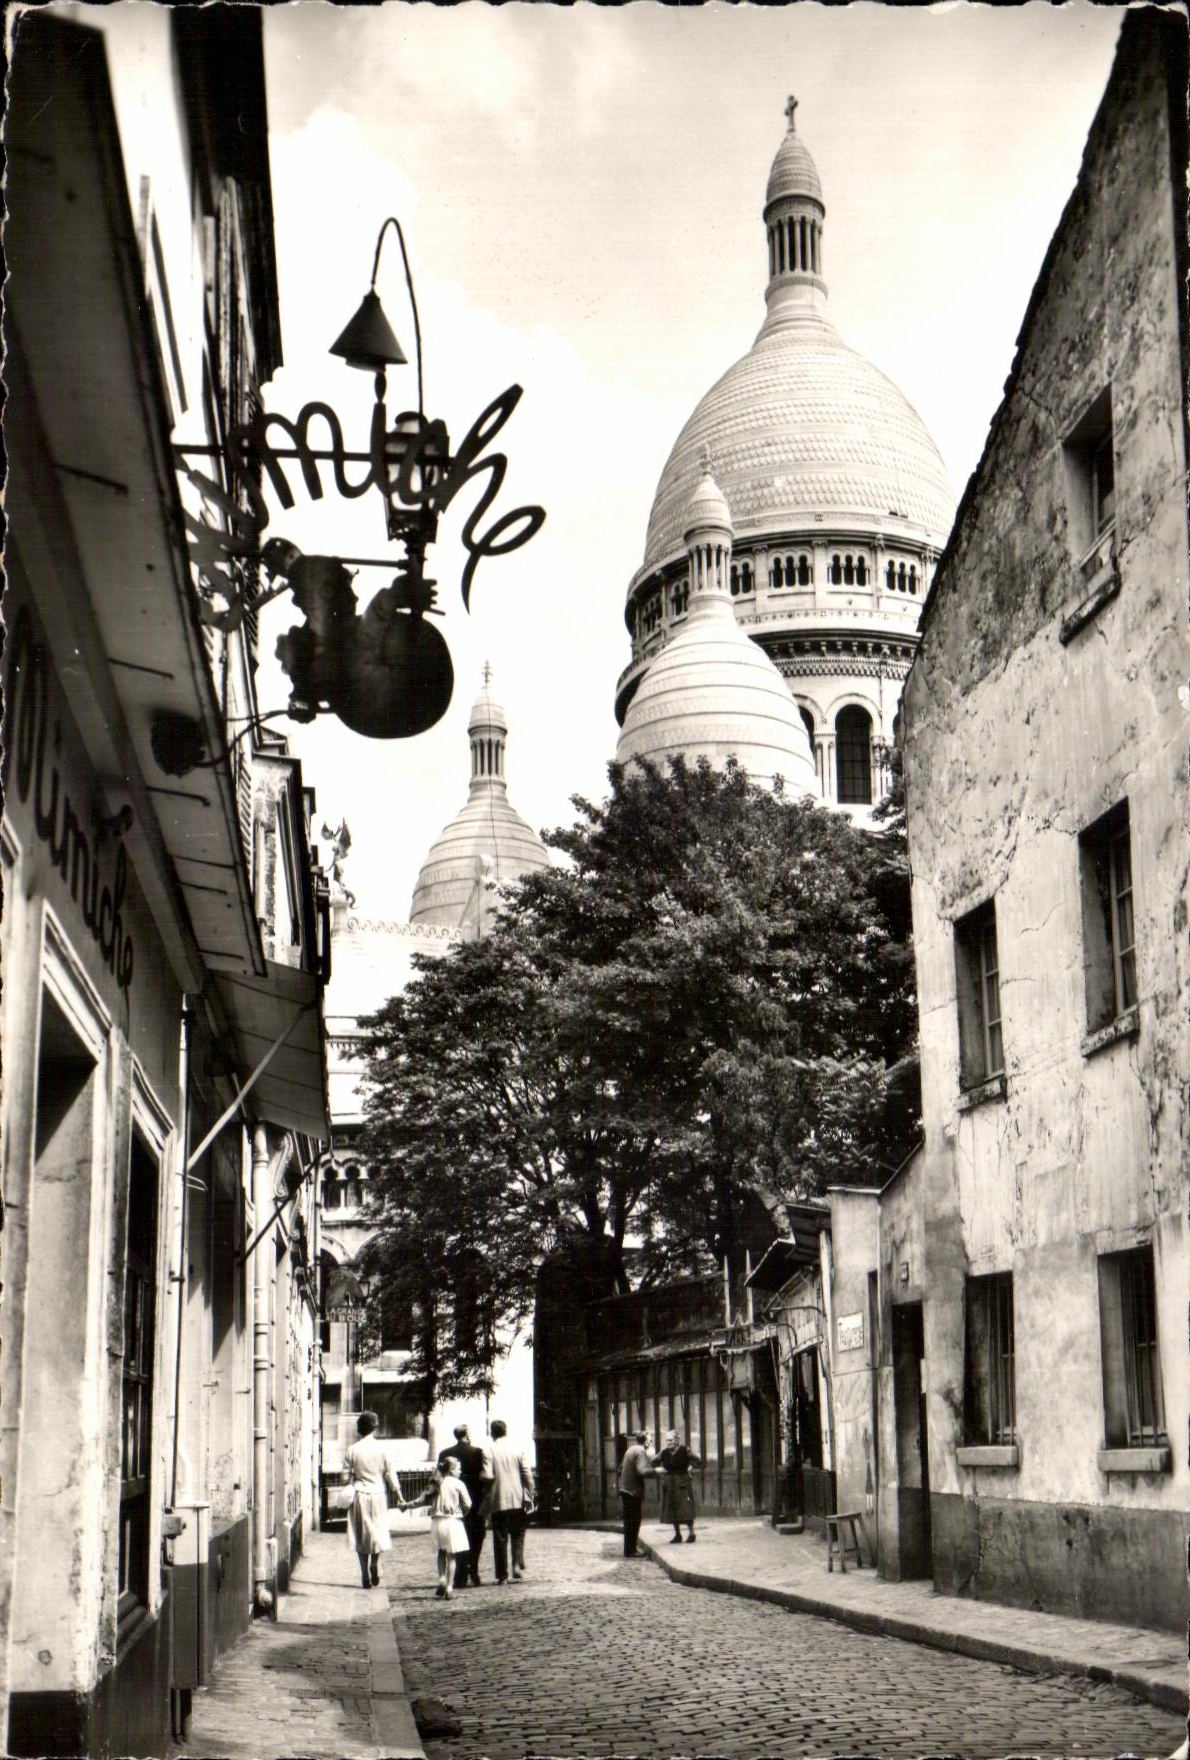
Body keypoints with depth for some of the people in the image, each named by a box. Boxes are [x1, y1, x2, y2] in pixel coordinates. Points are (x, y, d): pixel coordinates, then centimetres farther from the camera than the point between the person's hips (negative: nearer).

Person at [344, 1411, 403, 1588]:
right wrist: (399, 1497, 6)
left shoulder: (352, 1450, -4)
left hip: (359, 1495, 0)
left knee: (361, 1534, 7)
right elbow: (390, 1474, -1)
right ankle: (375, 1566, 0)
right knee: (378, 1531, 15)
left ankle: (366, 1576, 5)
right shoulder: (381, 1447, -5)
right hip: (378, 1494, 0)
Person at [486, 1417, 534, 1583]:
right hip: (517, 1501, 2)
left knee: (500, 1539, 5)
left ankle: (502, 1575, 4)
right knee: (518, 1536, 13)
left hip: (498, 1502, -2)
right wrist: (529, 1498, 5)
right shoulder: (517, 1450, 2)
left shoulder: (489, 1451, -5)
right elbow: (528, 1476, -1)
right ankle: (518, 1567, -2)